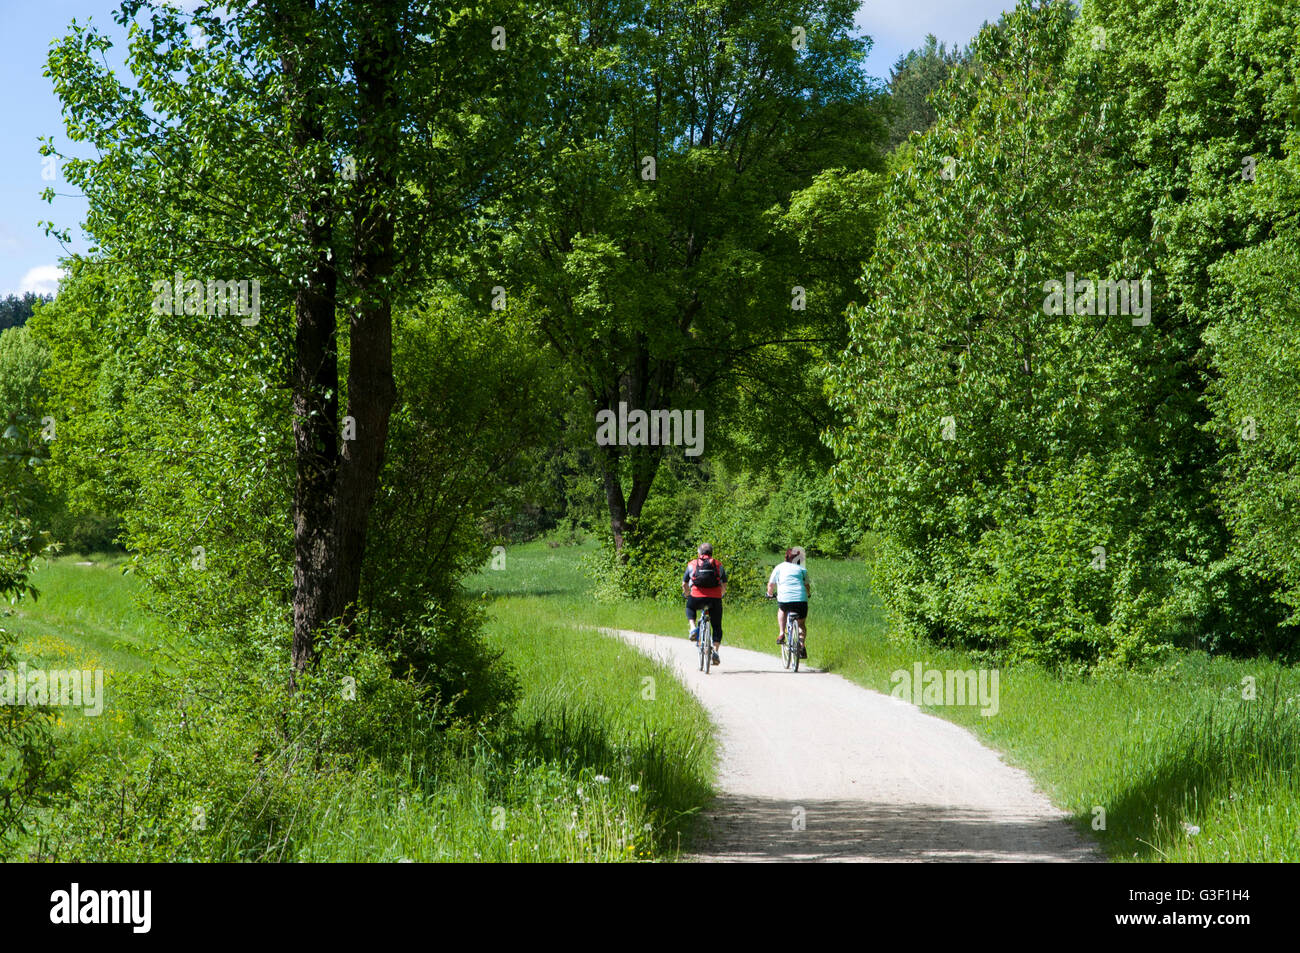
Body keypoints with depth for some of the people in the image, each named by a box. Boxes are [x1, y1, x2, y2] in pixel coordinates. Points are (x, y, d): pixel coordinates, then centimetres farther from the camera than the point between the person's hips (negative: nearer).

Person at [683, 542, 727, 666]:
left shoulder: (692, 564, 16)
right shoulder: (718, 565, 17)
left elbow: (684, 584, 18)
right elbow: (724, 586, 17)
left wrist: (687, 595, 37)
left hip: (697, 597, 0)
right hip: (715, 598, 0)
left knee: (690, 608, 34)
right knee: (717, 627, 16)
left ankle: (693, 627, 10)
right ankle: (715, 651, 1)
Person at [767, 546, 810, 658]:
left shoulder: (779, 568, 15)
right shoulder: (802, 569, 16)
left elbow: (770, 584, 20)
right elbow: (807, 586, 21)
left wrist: (770, 594, 39)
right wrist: (808, 594, 42)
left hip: (784, 598, 0)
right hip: (801, 599, 0)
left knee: (781, 610, 35)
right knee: (801, 624, 19)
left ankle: (781, 633, 16)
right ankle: (801, 646, -2)